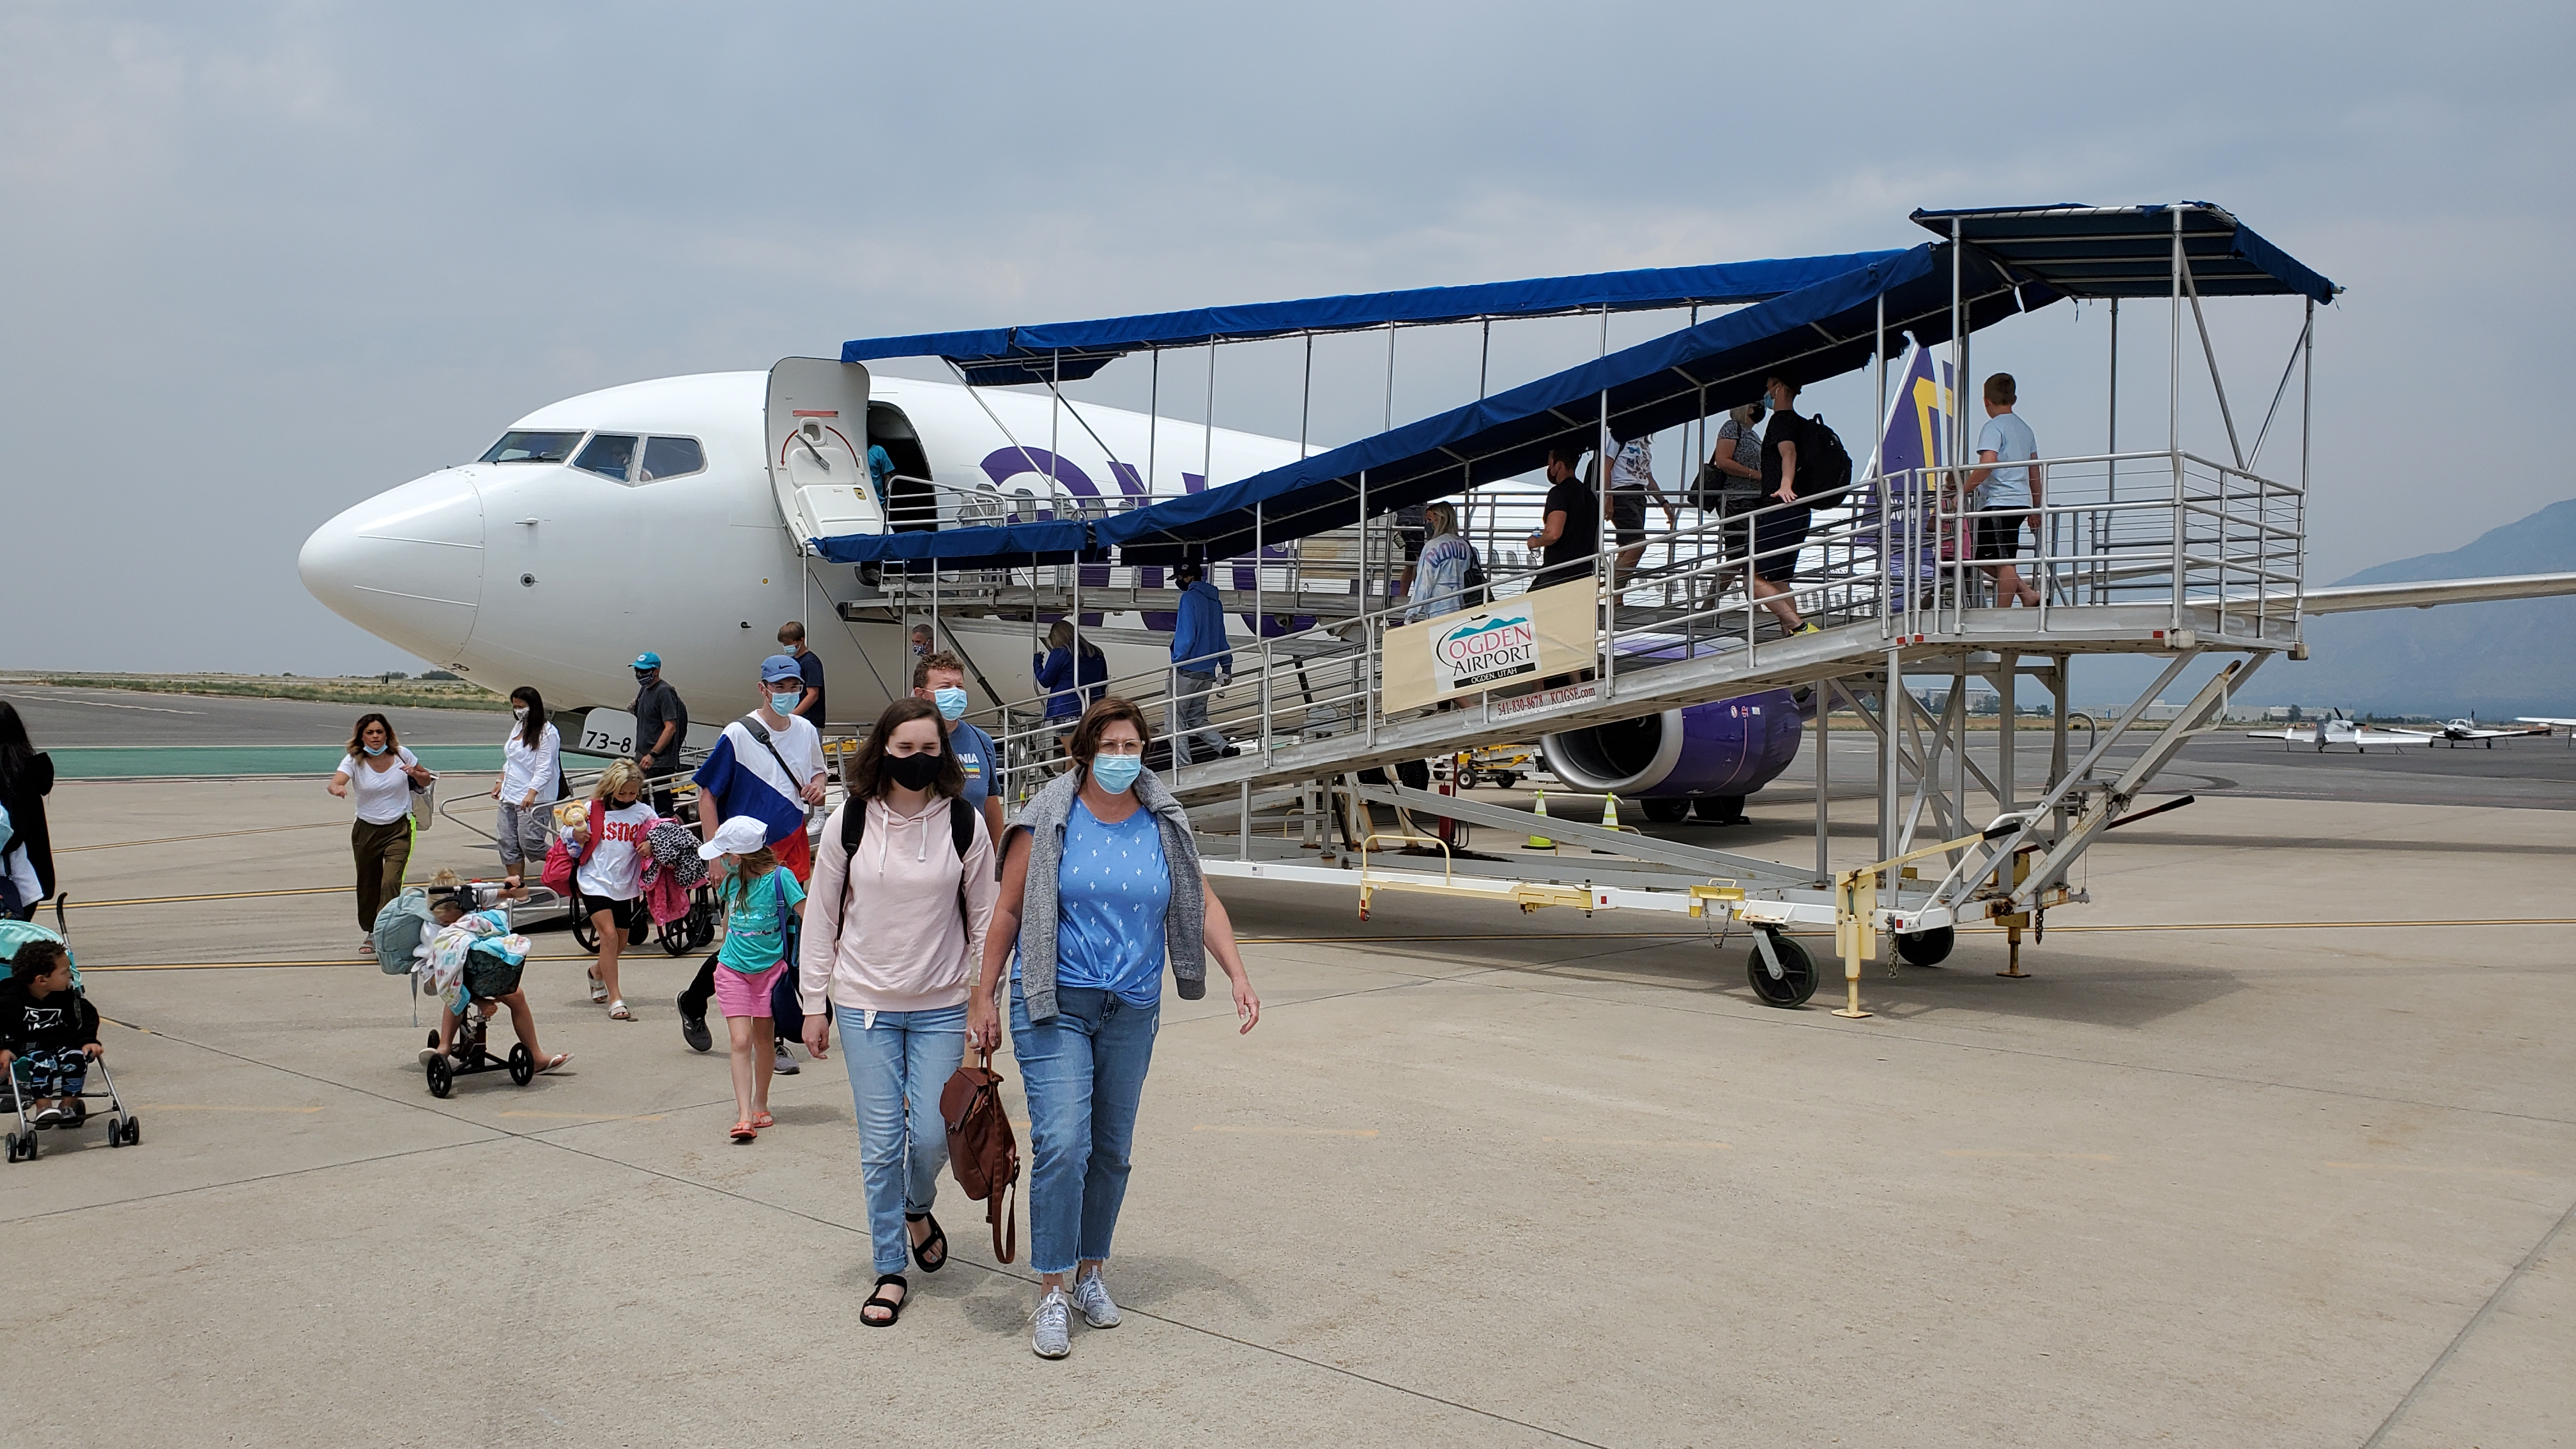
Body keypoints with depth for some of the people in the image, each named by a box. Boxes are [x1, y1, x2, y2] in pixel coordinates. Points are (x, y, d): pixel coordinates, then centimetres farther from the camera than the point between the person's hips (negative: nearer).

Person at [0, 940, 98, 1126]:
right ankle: (42, 1107, -26)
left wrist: (89, 1041, -5)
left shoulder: (67, 998, 2)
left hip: (61, 1047, 4)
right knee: (43, 1062, -34)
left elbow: (87, 1017, 9)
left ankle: (69, 1105, -11)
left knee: (77, 1058, -25)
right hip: (25, 1053, -4)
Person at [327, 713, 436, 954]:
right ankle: (370, 933, 31)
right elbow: (335, 782, -27)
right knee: (368, 884, 12)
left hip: (398, 829, -1)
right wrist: (337, 788, -51)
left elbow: (426, 780, 10)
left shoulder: (401, 755, -4)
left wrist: (416, 774, -13)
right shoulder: (354, 760, -8)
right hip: (366, 831, 1)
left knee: (391, 883, -16)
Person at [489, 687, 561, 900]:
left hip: (534, 800, -9)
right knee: (508, 844, 6)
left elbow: (544, 769, -19)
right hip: (510, 797, 9)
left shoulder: (547, 733, -13)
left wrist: (532, 794, -27)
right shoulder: (517, 728, 15)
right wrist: (500, 783, 24)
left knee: (530, 844, -13)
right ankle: (518, 891, 11)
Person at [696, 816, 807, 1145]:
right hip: (733, 970, 3)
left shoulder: (780, 878, -16)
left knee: (763, 1040, 10)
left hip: (770, 968, -2)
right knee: (740, 1041, -8)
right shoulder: (730, 881, -1)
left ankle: (760, 1104, 30)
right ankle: (744, 1117, -11)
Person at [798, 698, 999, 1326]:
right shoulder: (849, 821, -3)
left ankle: (917, 1209, 31)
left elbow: (985, 921, 2)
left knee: (933, 1136, -3)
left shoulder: (965, 824, -4)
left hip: (941, 1008, 0)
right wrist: (814, 1004, 4)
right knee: (880, 1145, 2)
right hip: (865, 1004, 0)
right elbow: (822, 915, 4)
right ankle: (890, 1271, 17)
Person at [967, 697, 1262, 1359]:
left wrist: (1239, 976, -5)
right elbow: (1008, 912, 0)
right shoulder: (1049, 823, -5)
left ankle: (1091, 1272, 29)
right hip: (1055, 1005, -3)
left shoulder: (1163, 825, 3)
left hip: (1133, 1008, 4)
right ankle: (1052, 1294, -3)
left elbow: (1203, 904, 6)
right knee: (1062, 1143, -13)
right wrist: (985, 996, 0)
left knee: (1112, 1149, 11)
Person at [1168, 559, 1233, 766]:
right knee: (1197, 720, 16)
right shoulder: (1215, 601, 13)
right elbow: (1221, 638, 18)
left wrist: (1176, 662, -9)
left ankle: (1183, 765, -6)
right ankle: (1226, 749, -1)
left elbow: (1186, 635, -18)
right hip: (1208, 673, 8)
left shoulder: (1190, 598, -11)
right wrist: (1226, 667, 22)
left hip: (1186, 671, -8)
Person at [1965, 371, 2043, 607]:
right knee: (1985, 558, 15)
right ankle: (2028, 592, 9)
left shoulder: (1993, 427, -8)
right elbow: (2035, 473, 21)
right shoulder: (2025, 429, 17)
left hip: (1999, 502, -8)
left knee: (2003, 561, -6)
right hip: (2021, 501, 8)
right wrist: (2036, 509, 26)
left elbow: (1987, 464, -23)